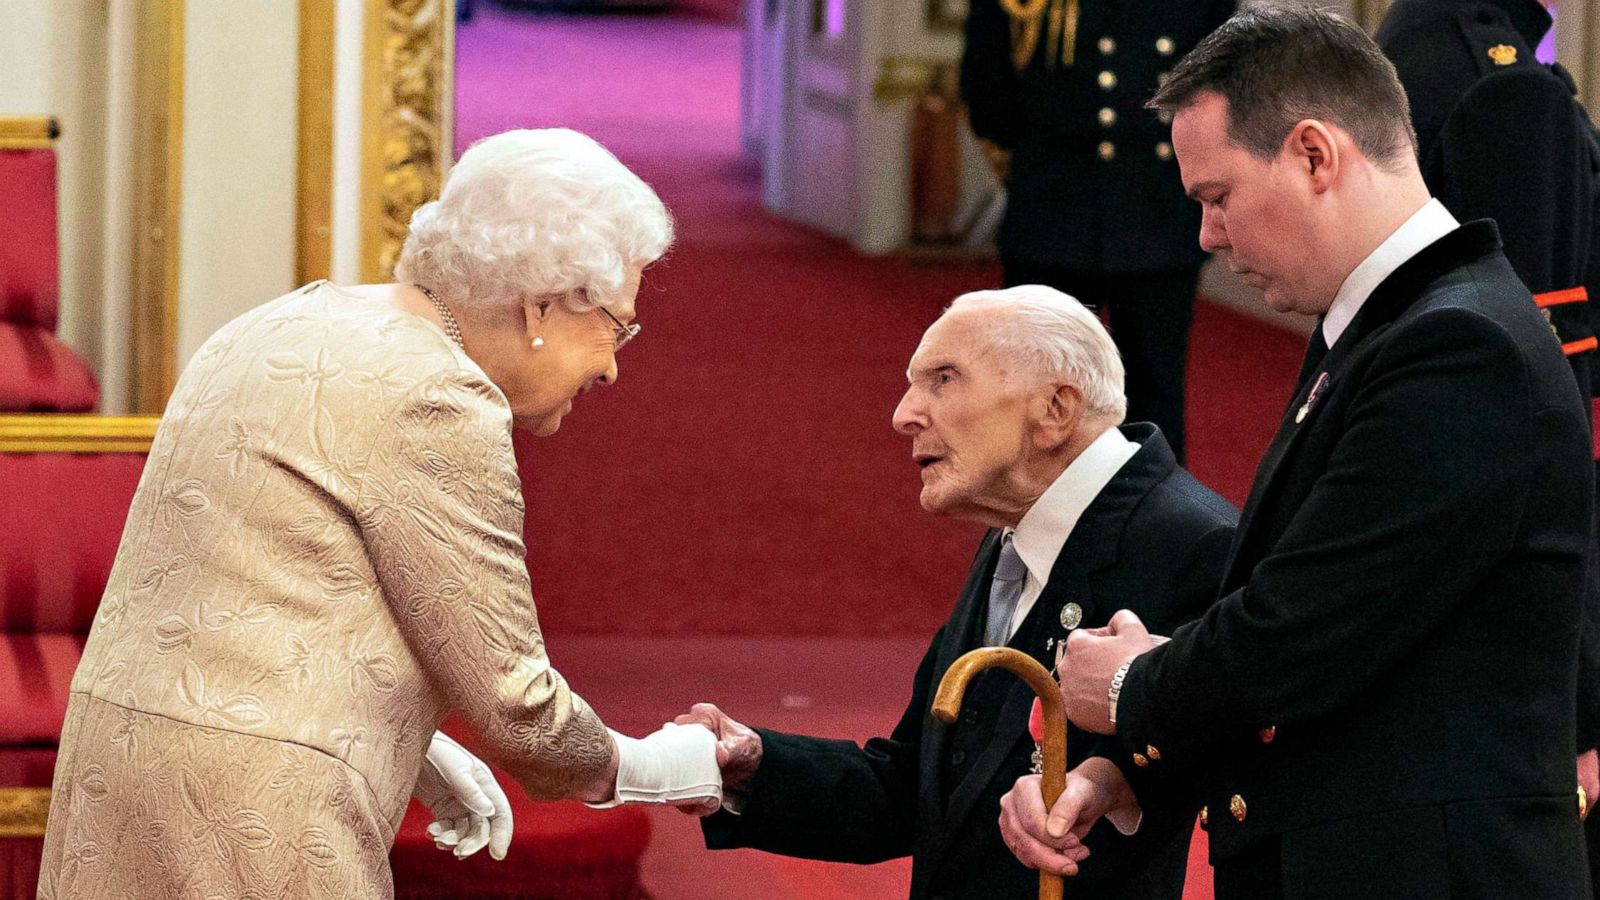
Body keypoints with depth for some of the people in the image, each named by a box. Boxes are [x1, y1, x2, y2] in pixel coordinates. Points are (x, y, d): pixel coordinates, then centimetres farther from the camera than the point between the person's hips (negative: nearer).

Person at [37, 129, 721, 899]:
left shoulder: (293, 324, 14)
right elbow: (506, 695, -10)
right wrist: (637, 771, 7)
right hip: (249, 822, -9)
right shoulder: (433, 401, -14)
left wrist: (419, 755, 21)